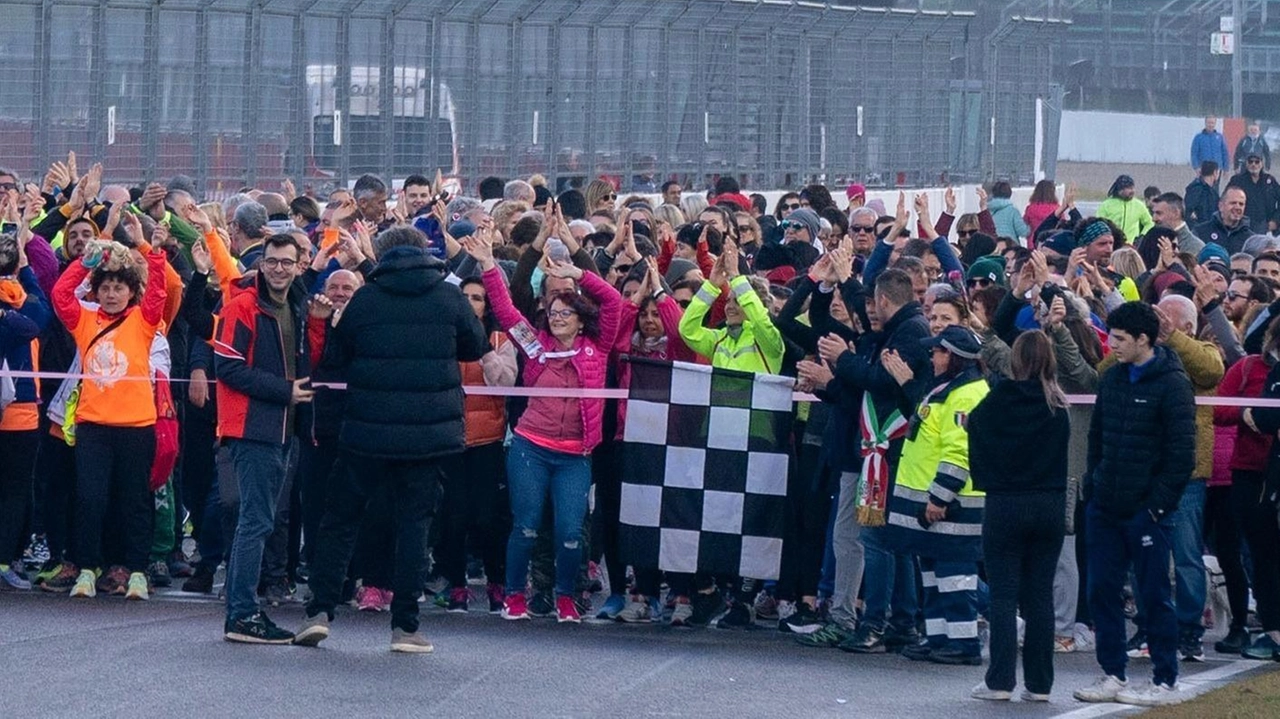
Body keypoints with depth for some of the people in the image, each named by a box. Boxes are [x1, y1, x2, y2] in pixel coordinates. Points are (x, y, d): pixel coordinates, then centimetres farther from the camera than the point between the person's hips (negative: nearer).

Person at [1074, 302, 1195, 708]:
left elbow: (1182, 454, -13)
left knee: (1154, 595, -1)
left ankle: (1167, 683, 6)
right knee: (1102, 591, 8)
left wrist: (1157, 503, -14)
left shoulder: (1171, 384, -12)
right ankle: (1113, 676, 16)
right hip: (1104, 507, 7)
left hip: (1146, 511, -7)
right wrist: (1092, 485, 9)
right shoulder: (1113, 378, 9)